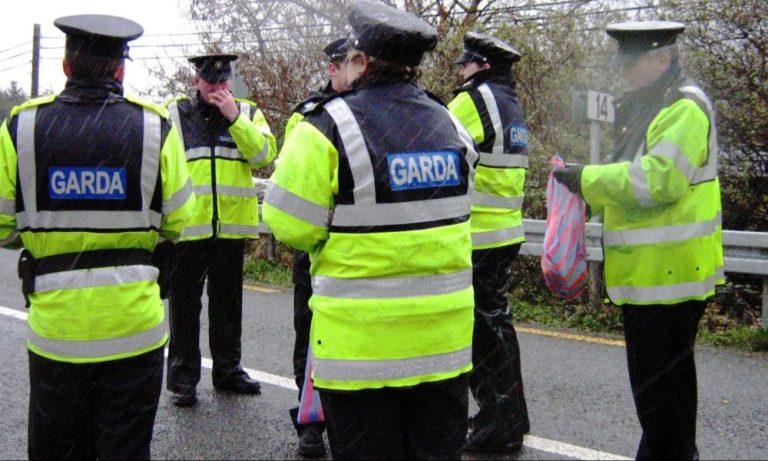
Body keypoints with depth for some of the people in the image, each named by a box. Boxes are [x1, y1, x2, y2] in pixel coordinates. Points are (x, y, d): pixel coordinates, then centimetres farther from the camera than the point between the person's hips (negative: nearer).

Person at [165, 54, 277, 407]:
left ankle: (228, 370, 25)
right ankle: (183, 378, 13)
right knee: (185, 303, 4)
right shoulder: (175, 112, 3)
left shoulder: (247, 112, 8)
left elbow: (264, 154, -8)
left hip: (232, 224, 2)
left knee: (227, 301, 13)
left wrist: (235, 118, -14)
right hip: (187, 225, -2)